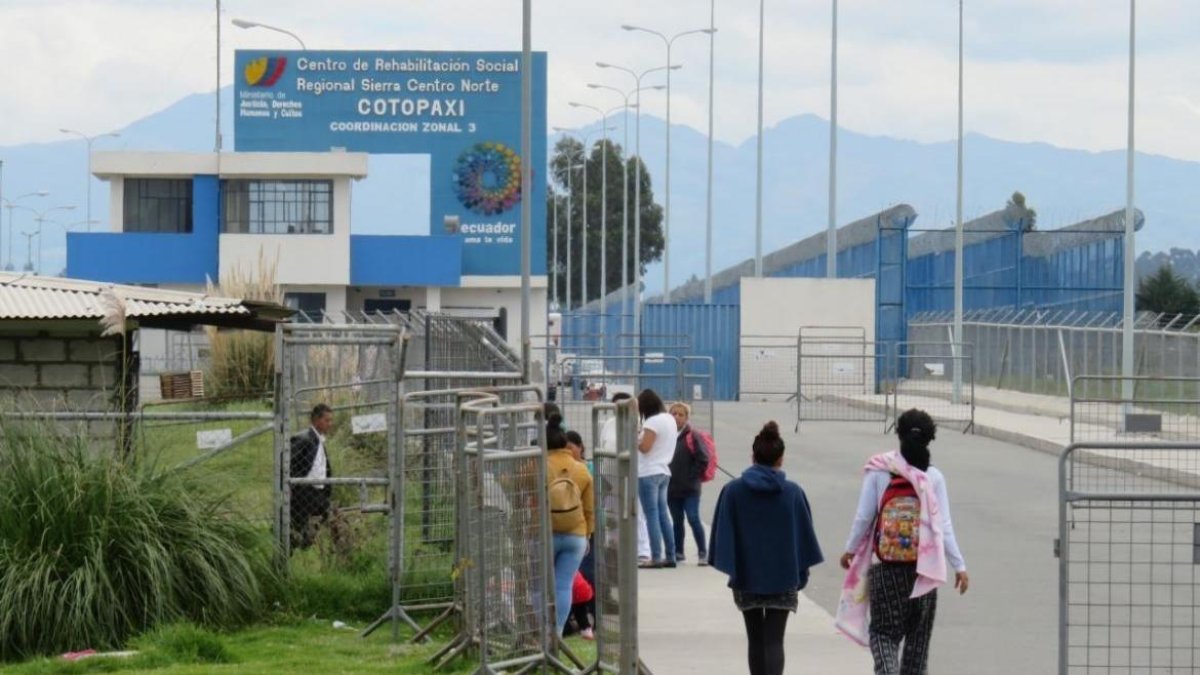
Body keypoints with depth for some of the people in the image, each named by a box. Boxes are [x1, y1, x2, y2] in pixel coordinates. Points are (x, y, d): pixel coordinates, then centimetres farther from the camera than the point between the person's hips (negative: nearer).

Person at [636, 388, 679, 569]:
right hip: (663, 471, 9)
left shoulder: (653, 422, -16)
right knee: (663, 515, 11)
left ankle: (656, 557, -8)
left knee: (652, 516, -7)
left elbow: (644, 447, -18)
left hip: (649, 474, -9)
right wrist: (641, 438, 12)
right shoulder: (670, 419, 12)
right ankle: (670, 556, 11)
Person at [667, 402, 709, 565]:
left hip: (690, 489, -5)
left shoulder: (692, 437, -6)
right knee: (677, 521, 12)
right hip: (672, 489, 5)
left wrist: (692, 477, -11)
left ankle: (703, 552, -1)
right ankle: (678, 552, 20)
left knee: (693, 519, -10)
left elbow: (703, 460, -10)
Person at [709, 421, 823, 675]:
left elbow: (722, 536, -5)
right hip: (782, 578, -1)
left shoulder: (732, 491, -7)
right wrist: (801, 576, 8)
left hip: (746, 578, 1)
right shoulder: (792, 492, -6)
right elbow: (804, 537, -1)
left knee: (755, 639, 15)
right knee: (774, 641, -3)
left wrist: (731, 568, 3)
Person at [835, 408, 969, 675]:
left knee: (884, 631, 5)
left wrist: (850, 549, 13)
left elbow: (864, 517, -2)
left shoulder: (878, 472, -5)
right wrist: (959, 566, -1)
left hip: (888, 566, -1)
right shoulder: (933, 477, -3)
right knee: (918, 633, 14)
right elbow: (944, 527, -6)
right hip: (924, 567, 1)